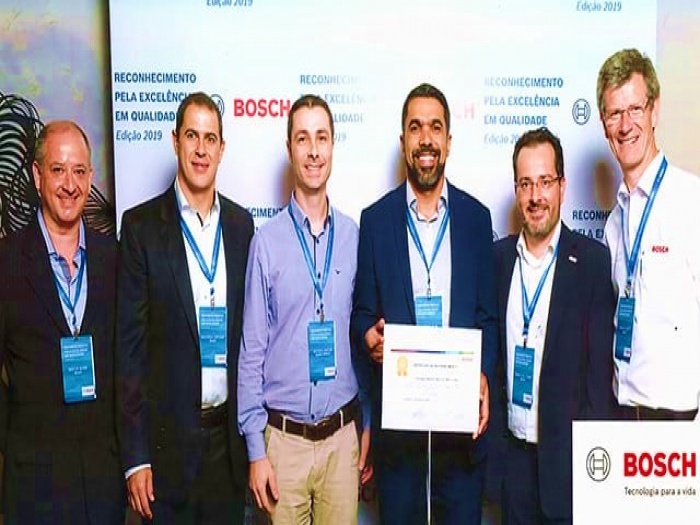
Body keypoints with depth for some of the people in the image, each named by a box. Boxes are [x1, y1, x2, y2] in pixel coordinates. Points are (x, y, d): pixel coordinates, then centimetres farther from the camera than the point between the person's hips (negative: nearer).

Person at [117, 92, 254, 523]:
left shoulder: (241, 224, 6)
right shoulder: (141, 226, -5)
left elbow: (249, 329, 9)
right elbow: (130, 345, -6)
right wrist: (136, 455, -8)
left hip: (230, 434, 3)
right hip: (168, 438, -3)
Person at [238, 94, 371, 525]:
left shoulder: (354, 236, 0)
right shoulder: (266, 241, -6)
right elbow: (252, 351, -3)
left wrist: (368, 425, 9)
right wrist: (255, 449, -4)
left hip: (343, 435, 2)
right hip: (284, 437, -2)